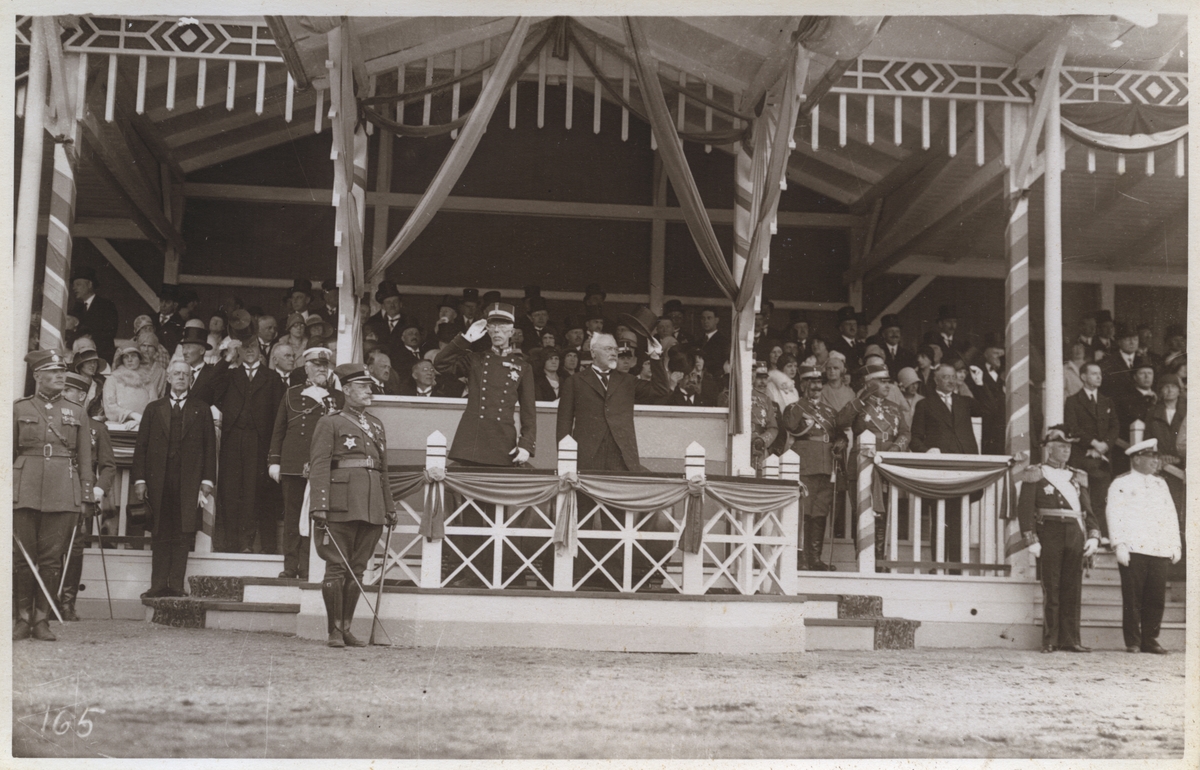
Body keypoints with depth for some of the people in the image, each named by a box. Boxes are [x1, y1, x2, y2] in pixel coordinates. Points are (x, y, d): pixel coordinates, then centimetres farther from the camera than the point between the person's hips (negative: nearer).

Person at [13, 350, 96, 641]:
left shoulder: (77, 413, 12)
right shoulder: (19, 409, 8)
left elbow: (85, 458, 12)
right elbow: (8, 453, 9)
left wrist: (87, 495, 6)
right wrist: (6, 491, 2)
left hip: (63, 494, 1)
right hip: (25, 491, -1)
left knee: (52, 558, 0)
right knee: (23, 557, 0)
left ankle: (42, 619, 6)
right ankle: (23, 617, 8)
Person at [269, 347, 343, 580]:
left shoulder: (337, 398, 10)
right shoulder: (291, 395, 14)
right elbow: (278, 431, 14)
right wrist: (274, 462, 8)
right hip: (292, 465, 1)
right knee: (292, 516, 4)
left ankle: (307, 568, 0)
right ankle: (290, 566, 10)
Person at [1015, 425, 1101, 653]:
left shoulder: (1077, 478, 19)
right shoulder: (1035, 476, 3)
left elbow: (1087, 510, 19)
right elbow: (1025, 510, -4)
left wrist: (1093, 536, 4)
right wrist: (1032, 540, -13)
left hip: (1075, 537, 5)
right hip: (1049, 537, -4)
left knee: (1073, 591, 3)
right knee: (1051, 590, -4)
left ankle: (1070, 640, 8)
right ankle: (1050, 641, 2)